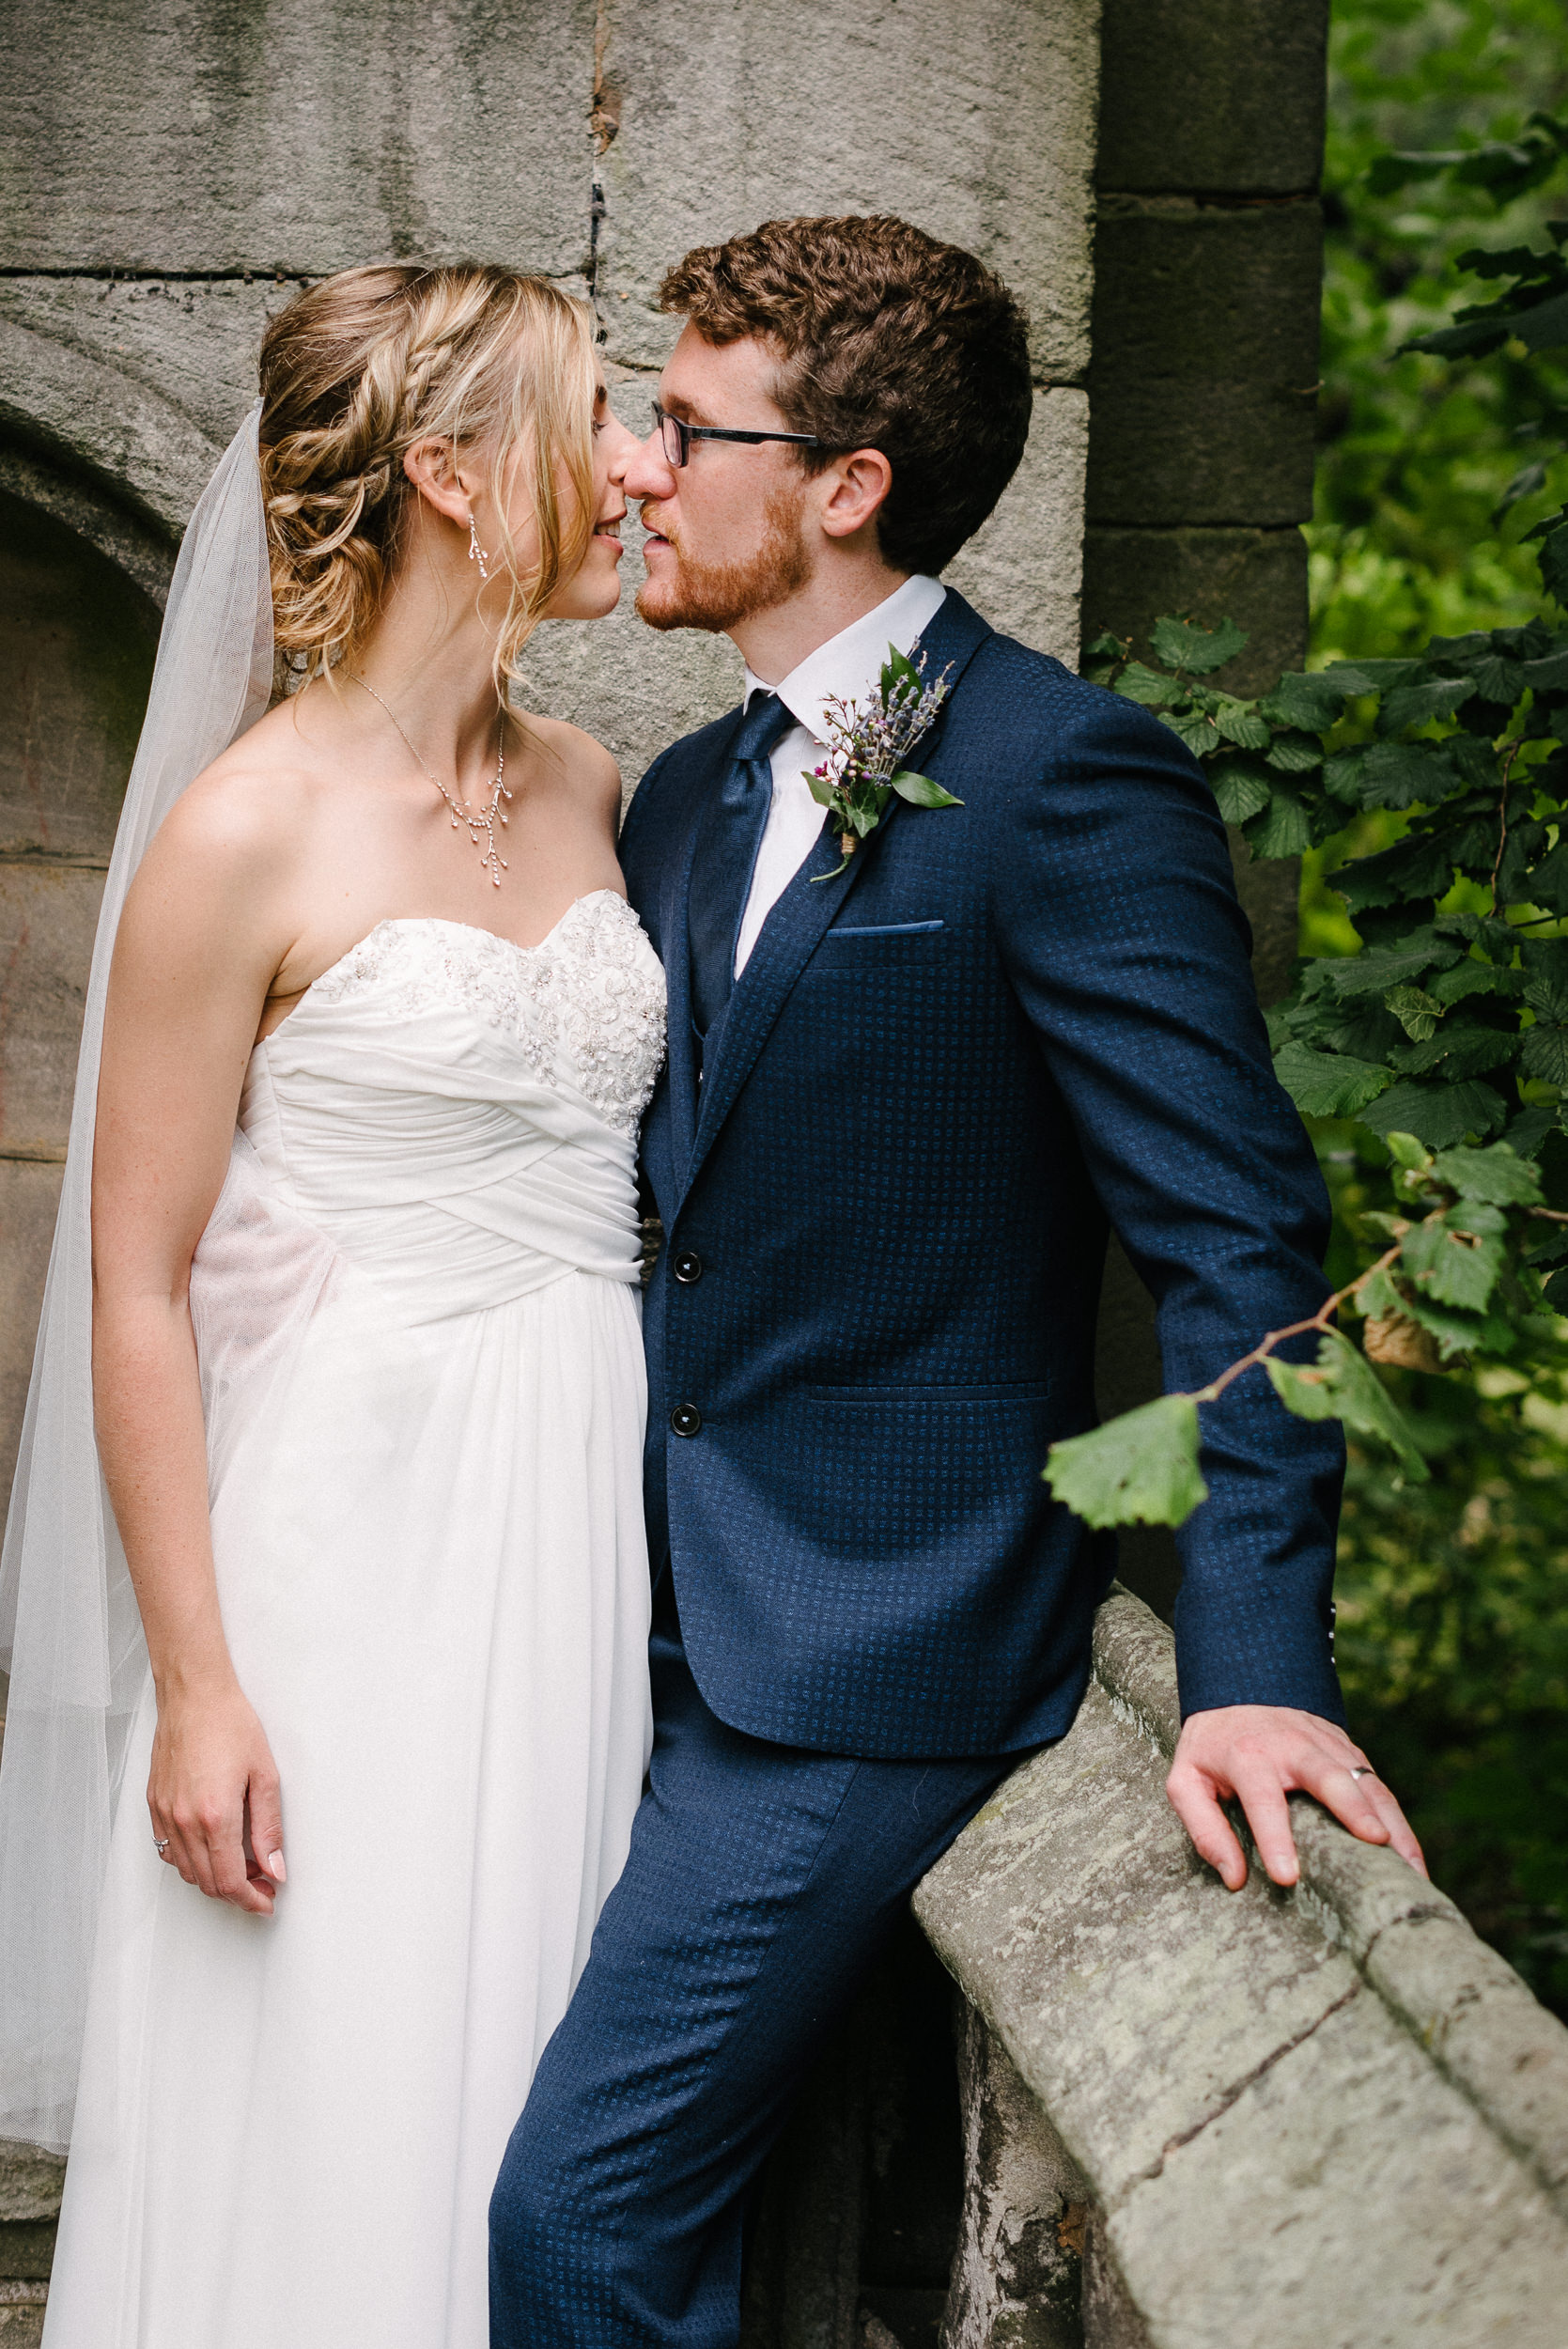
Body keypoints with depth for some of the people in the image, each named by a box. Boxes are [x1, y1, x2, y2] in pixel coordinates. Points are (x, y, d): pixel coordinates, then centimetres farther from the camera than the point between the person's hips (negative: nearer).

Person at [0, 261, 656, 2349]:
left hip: (595, 1525, 6)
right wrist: (194, 1687, -12)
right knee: (338, 2126, 2)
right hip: (358, 1531, -6)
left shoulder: (588, 791, 8)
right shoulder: (248, 834, -11)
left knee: (545, 2122, 11)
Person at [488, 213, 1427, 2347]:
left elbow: (1239, 1243, -16)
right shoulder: (686, 805, 13)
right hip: (669, 1622, 8)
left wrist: (1253, 1664, -23)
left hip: (874, 1651, -8)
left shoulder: (1067, 779, -12)